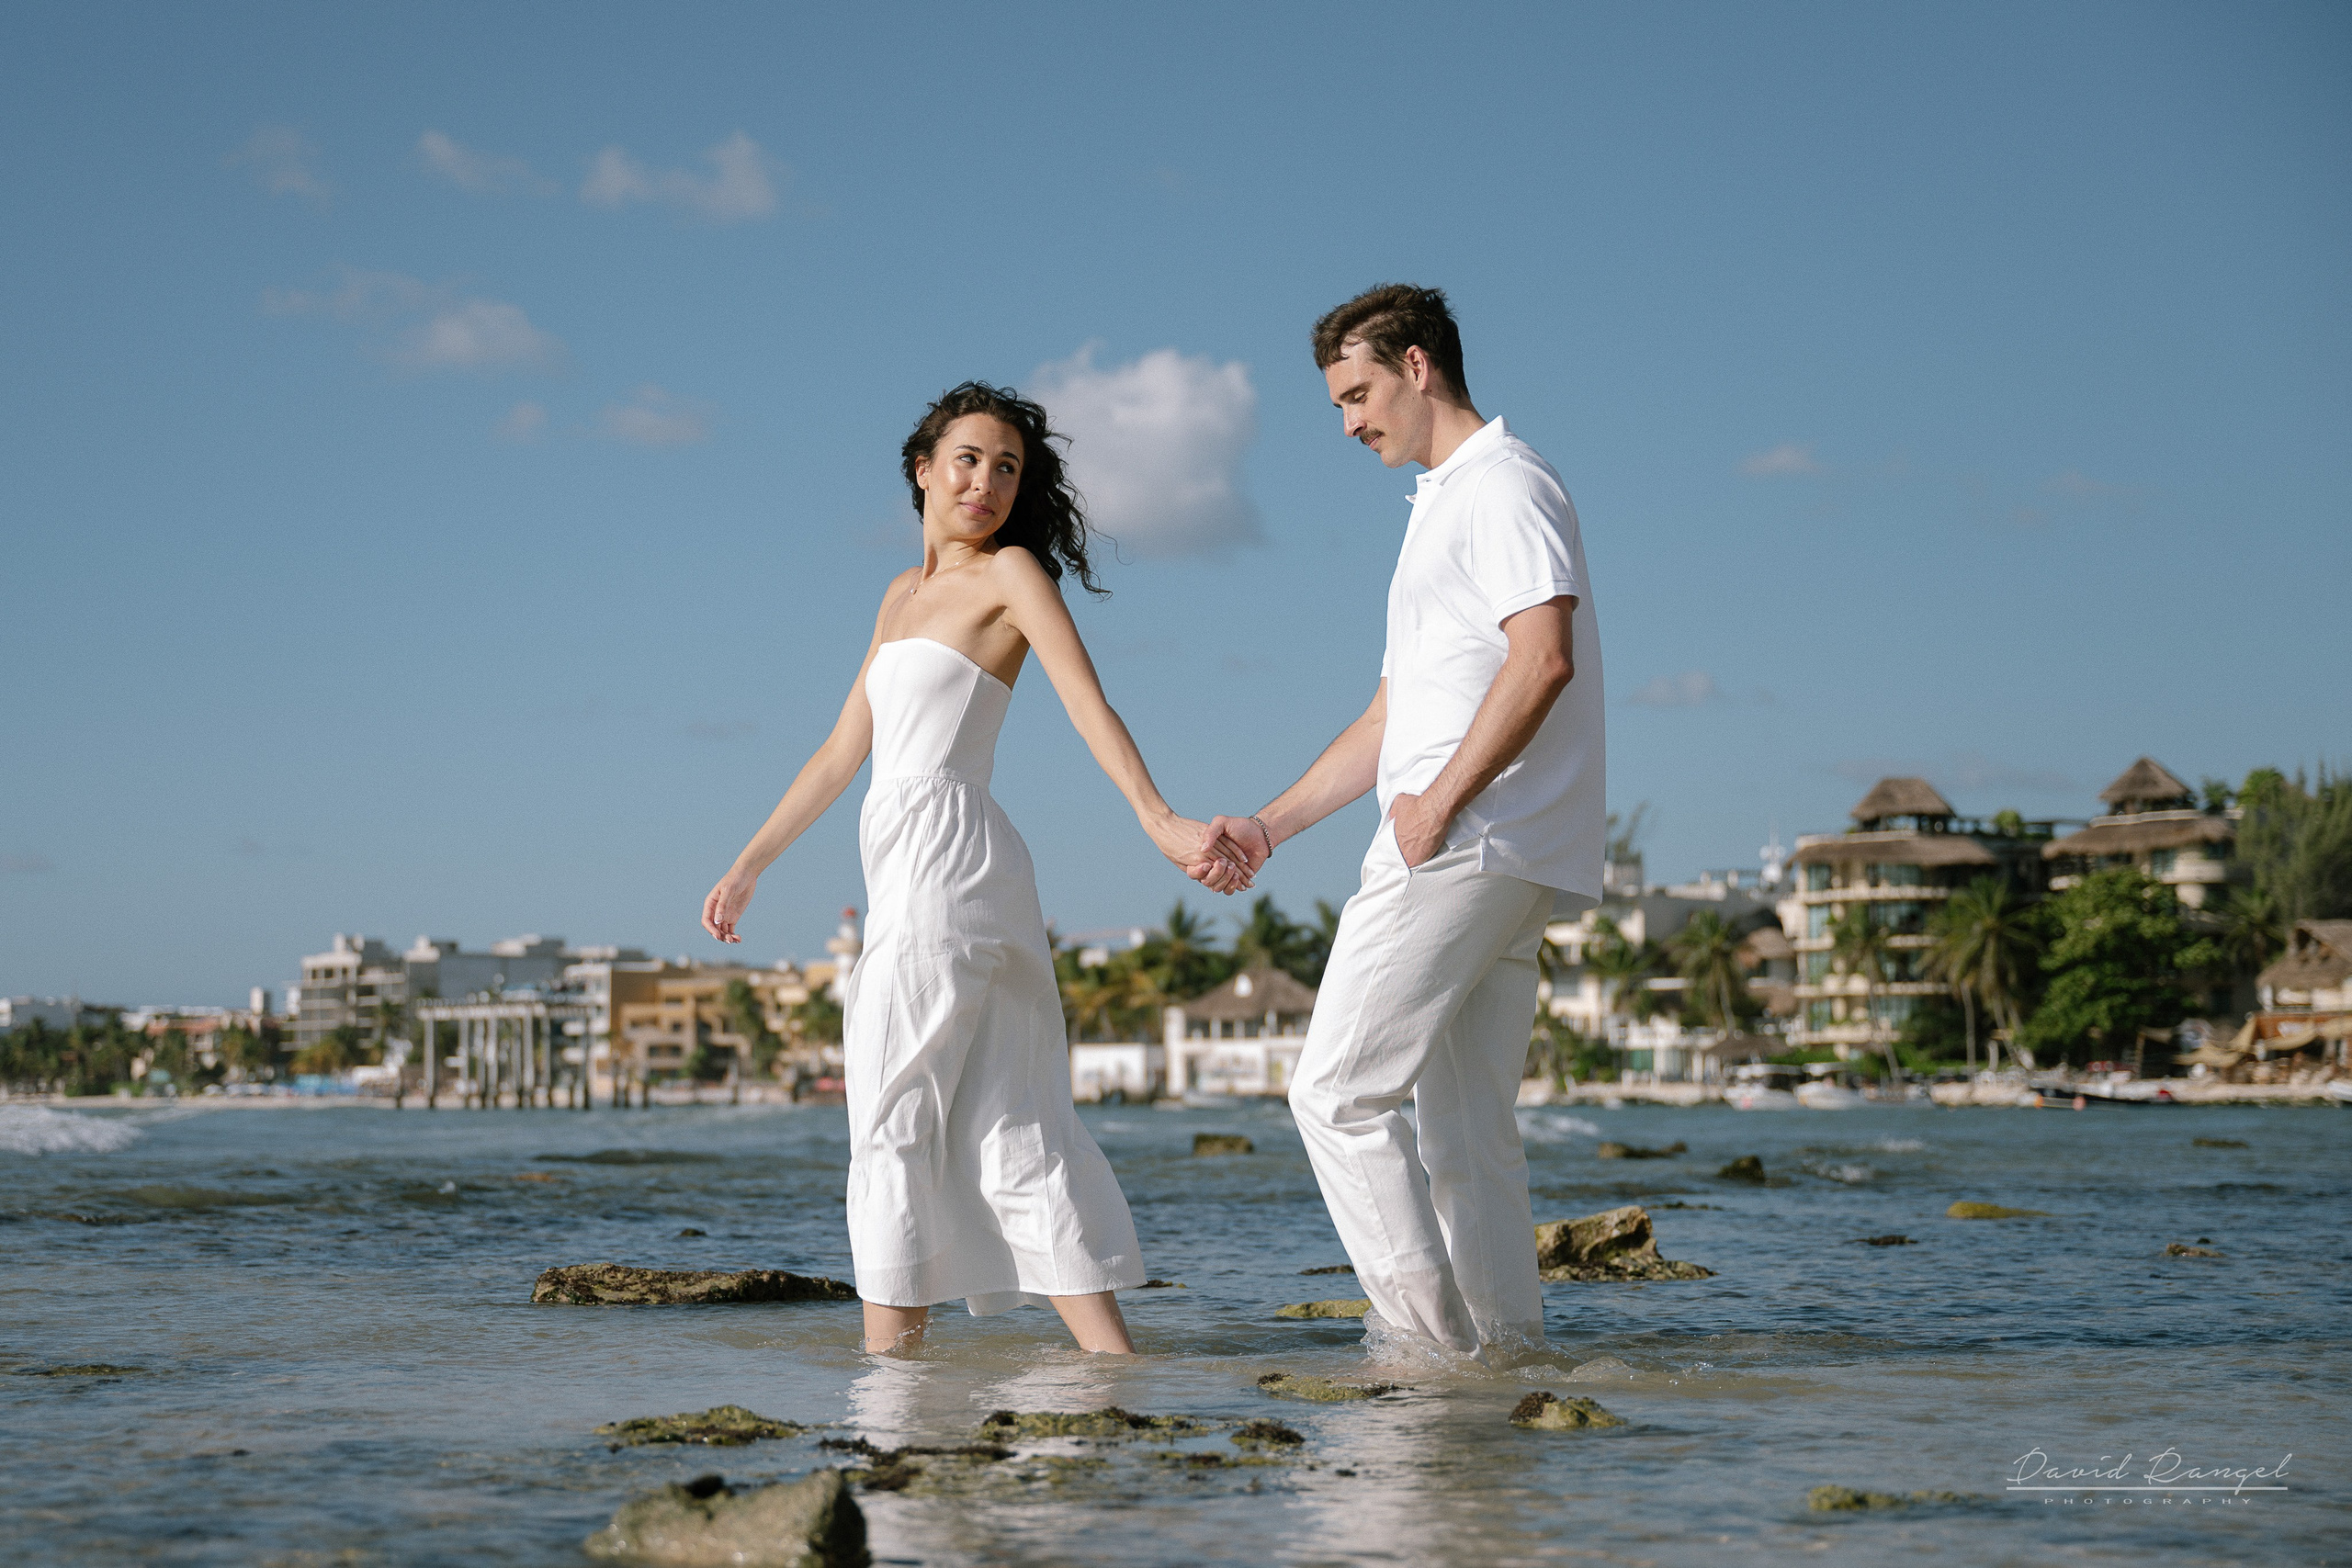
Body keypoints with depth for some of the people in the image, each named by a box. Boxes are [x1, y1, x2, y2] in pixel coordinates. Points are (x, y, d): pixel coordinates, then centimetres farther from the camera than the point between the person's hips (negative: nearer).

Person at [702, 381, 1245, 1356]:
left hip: (949, 860, -8)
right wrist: (749, 865, 27)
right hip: (904, 870, 8)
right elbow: (843, 750, 26)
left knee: (892, 1122, -5)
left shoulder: (1012, 572, -1)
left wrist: (1158, 819, -30)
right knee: (1013, 1129, 3)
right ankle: (1111, 1358, 1)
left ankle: (888, 1374, -1)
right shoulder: (904, 595, 22)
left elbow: (1087, 704, -15)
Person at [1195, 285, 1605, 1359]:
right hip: (1492, 863, 10)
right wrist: (1269, 826, 23)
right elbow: (1392, 717, 28)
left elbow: (1544, 658, -20)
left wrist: (1439, 800, -19)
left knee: (1340, 1093, -12)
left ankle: (1431, 1341, -13)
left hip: (1469, 842, -10)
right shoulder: (1443, 505, 27)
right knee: (1467, 1136, 8)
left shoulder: (1503, 484, -4)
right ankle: (1504, 1349, 8)